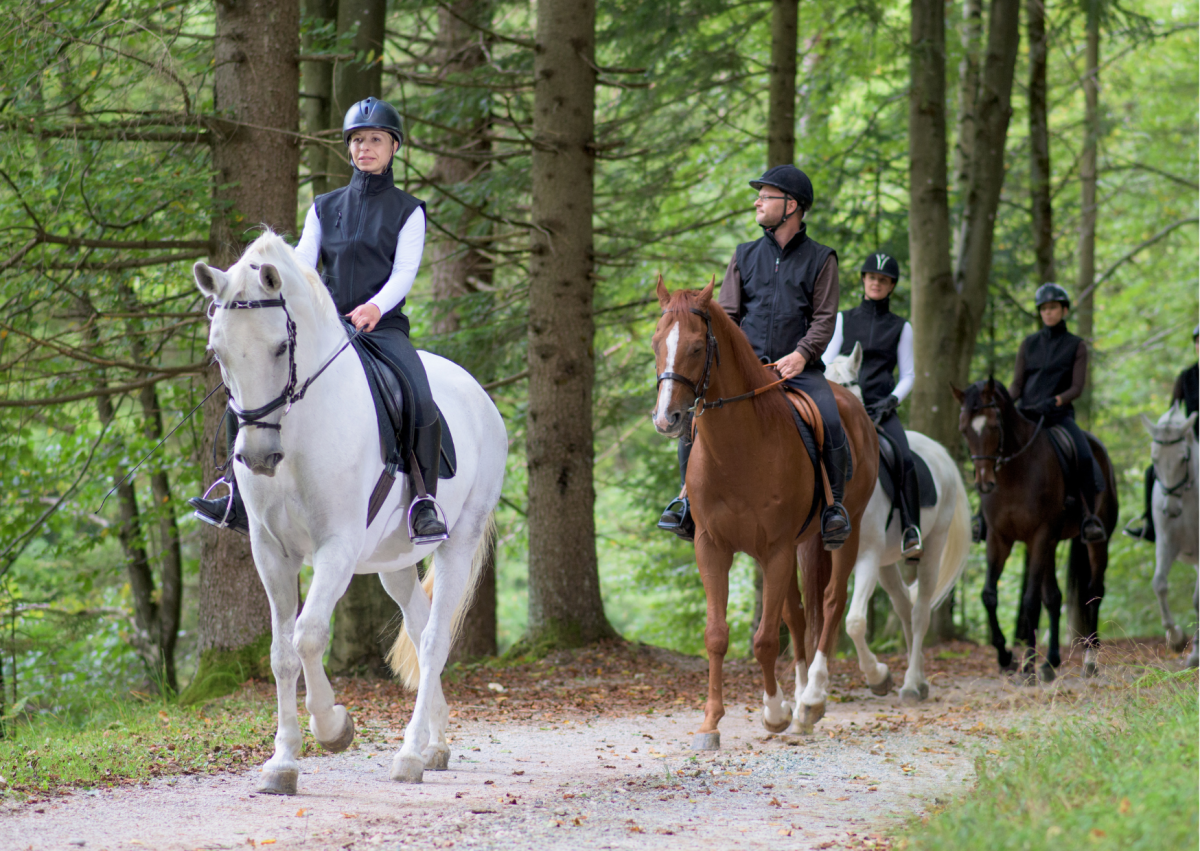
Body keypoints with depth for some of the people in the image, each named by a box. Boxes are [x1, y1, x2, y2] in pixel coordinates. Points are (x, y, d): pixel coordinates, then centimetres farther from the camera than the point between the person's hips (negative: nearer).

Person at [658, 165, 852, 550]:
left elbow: (824, 319, -1)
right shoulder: (746, 256, 16)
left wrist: (802, 353, -18)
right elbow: (726, 314, 12)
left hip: (799, 368, -2)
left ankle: (834, 502, -13)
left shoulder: (819, 259, 7)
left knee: (831, 422, -28)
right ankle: (688, 493, -7)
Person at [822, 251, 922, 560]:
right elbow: (826, 363, 11)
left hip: (881, 409, -1)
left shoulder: (900, 328, 14)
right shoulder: (843, 320, 15)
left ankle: (911, 534, -28)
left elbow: (908, 375, 12)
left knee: (904, 459, -28)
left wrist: (892, 400, -7)